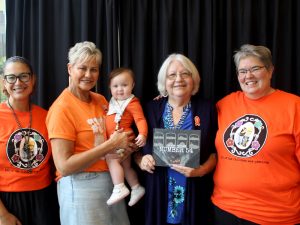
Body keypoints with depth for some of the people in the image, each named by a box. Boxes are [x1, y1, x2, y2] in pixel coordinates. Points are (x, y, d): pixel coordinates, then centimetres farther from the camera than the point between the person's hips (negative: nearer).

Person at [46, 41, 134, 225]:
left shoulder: (101, 100, 5)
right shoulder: (62, 108, -15)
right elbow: (64, 166, -19)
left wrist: (125, 143, -2)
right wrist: (111, 145, -20)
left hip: (111, 180, 7)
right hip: (81, 187, -6)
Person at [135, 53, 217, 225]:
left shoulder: (207, 109, -1)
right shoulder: (151, 109, 3)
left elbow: (216, 151, 1)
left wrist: (202, 169, -16)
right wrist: (141, 160, -10)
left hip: (195, 196, -1)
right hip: (158, 194, 2)